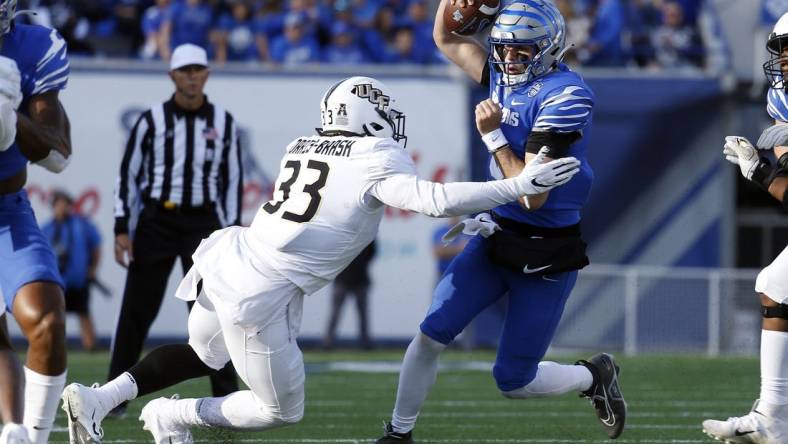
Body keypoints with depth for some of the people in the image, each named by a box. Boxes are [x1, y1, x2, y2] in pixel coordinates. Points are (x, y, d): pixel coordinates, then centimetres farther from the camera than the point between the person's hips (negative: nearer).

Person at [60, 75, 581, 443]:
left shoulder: (303, 147, 12)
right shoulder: (377, 160, -10)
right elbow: (434, 199, -22)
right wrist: (520, 186, -19)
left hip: (226, 261, 7)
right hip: (260, 296, -7)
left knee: (202, 354, 35)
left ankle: (99, 398, 21)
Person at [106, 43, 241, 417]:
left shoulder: (223, 122, 4)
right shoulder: (152, 120, 0)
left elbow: (233, 180, 9)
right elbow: (128, 174, 3)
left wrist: (231, 232, 4)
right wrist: (121, 229, -3)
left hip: (203, 224, 0)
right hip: (156, 220, 0)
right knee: (137, 310, 2)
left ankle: (226, 397, 0)